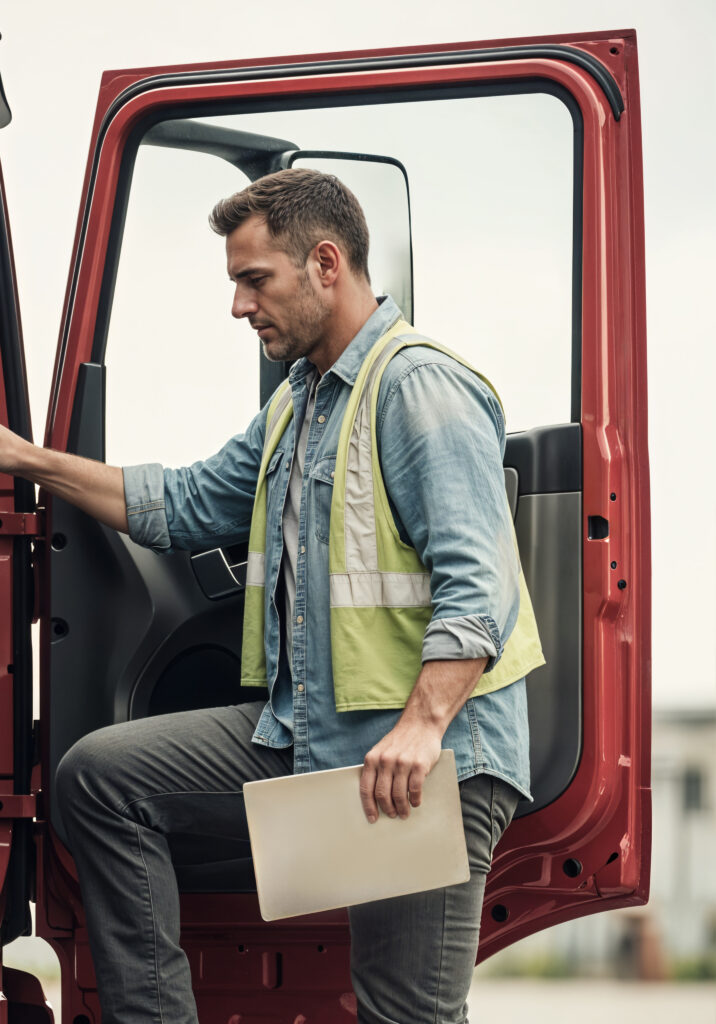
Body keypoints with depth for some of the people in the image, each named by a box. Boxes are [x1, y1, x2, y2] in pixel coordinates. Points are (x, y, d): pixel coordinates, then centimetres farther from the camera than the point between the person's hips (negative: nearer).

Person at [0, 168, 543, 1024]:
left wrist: (422, 726, -35)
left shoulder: (420, 387, -13)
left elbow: (476, 583, -23)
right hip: (305, 731, 9)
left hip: (426, 754, -9)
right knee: (100, 776, 3)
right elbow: (187, 506, 29)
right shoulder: (298, 402, 20)